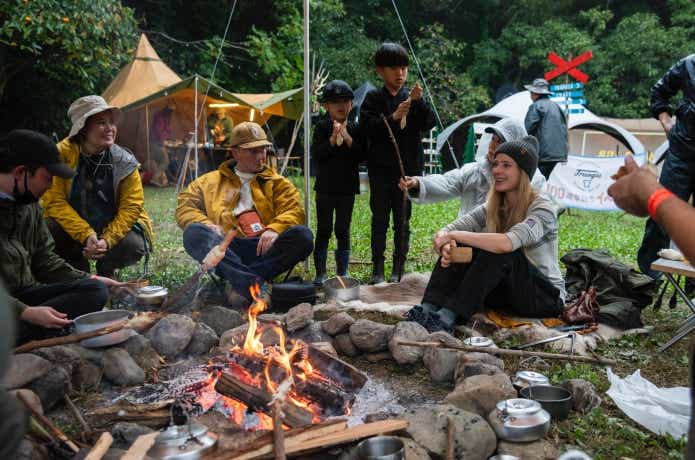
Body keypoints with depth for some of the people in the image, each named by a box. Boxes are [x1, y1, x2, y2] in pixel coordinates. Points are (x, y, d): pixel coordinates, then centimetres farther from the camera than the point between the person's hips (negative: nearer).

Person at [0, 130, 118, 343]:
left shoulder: (30, 205, 13)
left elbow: (44, 259, 19)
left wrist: (90, 279, 8)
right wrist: (25, 312, -27)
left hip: (24, 294, 9)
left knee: (94, 290, -15)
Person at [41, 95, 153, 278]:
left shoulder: (124, 162, -13)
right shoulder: (61, 154, -15)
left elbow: (131, 207, -12)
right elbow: (54, 201, -17)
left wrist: (107, 240, -27)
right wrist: (86, 235, -27)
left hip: (114, 229, 0)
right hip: (73, 230, 0)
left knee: (133, 245, -29)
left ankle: (105, 273, 8)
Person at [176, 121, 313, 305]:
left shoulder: (276, 182, 23)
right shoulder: (210, 181, 23)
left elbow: (294, 210, 8)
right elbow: (184, 207, 13)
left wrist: (275, 229, -15)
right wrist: (206, 225, -8)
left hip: (264, 246, 1)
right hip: (225, 249, 0)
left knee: (303, 235, -27)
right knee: (194, 233, -29)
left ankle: (241, 282, -39)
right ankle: (253, 283, -46)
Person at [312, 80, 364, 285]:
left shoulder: (354, 128, 3)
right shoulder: (322, 126, -2)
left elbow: (361, 156, -6)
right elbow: (315, 153, -13)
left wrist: (348, 139, -18)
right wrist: (332, 139, -24)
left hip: (347, 187, 1)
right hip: (325, 187, -1)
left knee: (343, 230, 8)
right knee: (323, 230, 5)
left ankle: (342, 272, 18)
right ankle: (320, 273, 12)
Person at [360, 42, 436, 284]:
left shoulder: (412, 97, 5)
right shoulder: (374, 98, 2)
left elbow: (429, 123, -4)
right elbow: (366, 127, -9)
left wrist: (418, 101, -19)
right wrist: (392, 118, -20)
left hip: (408, 167, 1)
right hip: (381, 169, -1)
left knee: (402, 220, 6)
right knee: (380, 218, 4)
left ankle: (399, 268, 15)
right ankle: (377, 268, 12)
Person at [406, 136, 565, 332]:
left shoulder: (542, 207, -17)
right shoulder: (492, 208, 2)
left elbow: (507, 243, -37)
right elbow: (445, 232, -8)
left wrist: (454, 235, -29)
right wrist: (446, 244, -33)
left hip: (546, 298, -5)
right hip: (508, 292, 6)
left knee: (498, 251, -33)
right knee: (456, 247, -16)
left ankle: (447, 317, -37)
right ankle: (429, 309, -28)